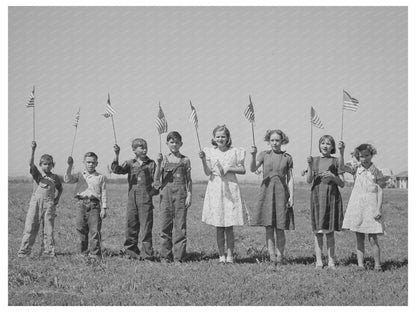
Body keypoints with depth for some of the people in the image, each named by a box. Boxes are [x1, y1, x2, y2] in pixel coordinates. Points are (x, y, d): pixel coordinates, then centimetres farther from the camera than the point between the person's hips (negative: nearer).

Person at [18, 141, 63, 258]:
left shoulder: (55, 178, 12)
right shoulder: (37, 174, 4)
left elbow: (60, 189, 29)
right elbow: (31, 164, -13)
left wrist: (57, 199, 13)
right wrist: (33, 150, -26)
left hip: (49, 204, 2)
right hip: (35, 203, -2)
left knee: (48, 229, 4)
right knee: (30, 227, -3)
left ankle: (48, 251, 10)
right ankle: (24, 251, 0)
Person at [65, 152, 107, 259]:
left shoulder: (100, 177, 13)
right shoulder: (79, 175, 15)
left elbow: (103, 193, 10)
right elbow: (67, 180, 0)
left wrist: (104, 208, 3)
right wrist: (70, 166, -7)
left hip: (94, 204, -1)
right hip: (81, 203, 1)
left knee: (95, 230, -7)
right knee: (81, 229, 2)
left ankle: (95, 253, -4)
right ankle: (84, 252, 11)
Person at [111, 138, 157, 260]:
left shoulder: (151, 164, 6)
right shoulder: (130, 163, 11)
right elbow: (117, 170, -4)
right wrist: (116, 155, -13)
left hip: (146, 197, -3)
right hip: (132, 198, 3)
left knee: (146, 226, -5)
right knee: (131, 225, 7)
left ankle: (147, 253, -2)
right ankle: (131, 251, 17)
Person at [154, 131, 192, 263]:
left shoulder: (185, 160, 7)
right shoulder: (164, 159, 8)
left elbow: (189, 180, 8)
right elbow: (156, 179, 1)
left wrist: (189, 195, -2)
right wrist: (158, 164, -12)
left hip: (180, 193, -1)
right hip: (166, 192, 1)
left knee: (180, 225, -4)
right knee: (165, 225, 2)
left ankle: (179, 256, 0)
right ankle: (165, 256, 10)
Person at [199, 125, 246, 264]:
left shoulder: (235, 152, 2)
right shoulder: (210, 152, 4)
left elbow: (243, 170, 4)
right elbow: (208, 172, -2)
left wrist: (229, 169, -9)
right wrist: (203, 159, -16)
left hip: (230, 189, -1)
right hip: (215, 189, 1)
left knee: (229, 226, 0)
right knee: (219, 227, 4)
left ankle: (230, 255, 7)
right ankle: (221, 255, 11)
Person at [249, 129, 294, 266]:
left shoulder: (287, 158, 6)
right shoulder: (264, 155, 6)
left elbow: (290, 178, 6)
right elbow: (253, 169, -7)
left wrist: (291, 196, -1)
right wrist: (253, 155, -24)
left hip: (281, 193, 0)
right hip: (266, 192, 1)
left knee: (280, 228, 1)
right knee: (269, 228, 0)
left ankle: (280, 256, 8)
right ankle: (272, 256, 3)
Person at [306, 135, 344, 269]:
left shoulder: (336, 162, 5)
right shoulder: (314, 160, 8)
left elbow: (342, 184, 4)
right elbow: (308, 180, -1)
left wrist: (332, 176, -13)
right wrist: (310, 166, -14)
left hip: (332, 196, -1)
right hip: (317, 196, 1)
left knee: (329, 231, 0)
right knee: (318, 231, 1)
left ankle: (331, 261, 6)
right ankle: (319, 260, 6)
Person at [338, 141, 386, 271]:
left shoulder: (376, 172, 1)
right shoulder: (356, 168, 5)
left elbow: (380, 192, -1)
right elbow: (342, 166, -11)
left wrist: (378, 209, -8)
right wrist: (341, 152, -25)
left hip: (371, 207, -2)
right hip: (357, 206, 2)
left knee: (373, 239, -3)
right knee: (359, 239, 6)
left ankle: (377, 264, 8)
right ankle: (360, 264, 11)